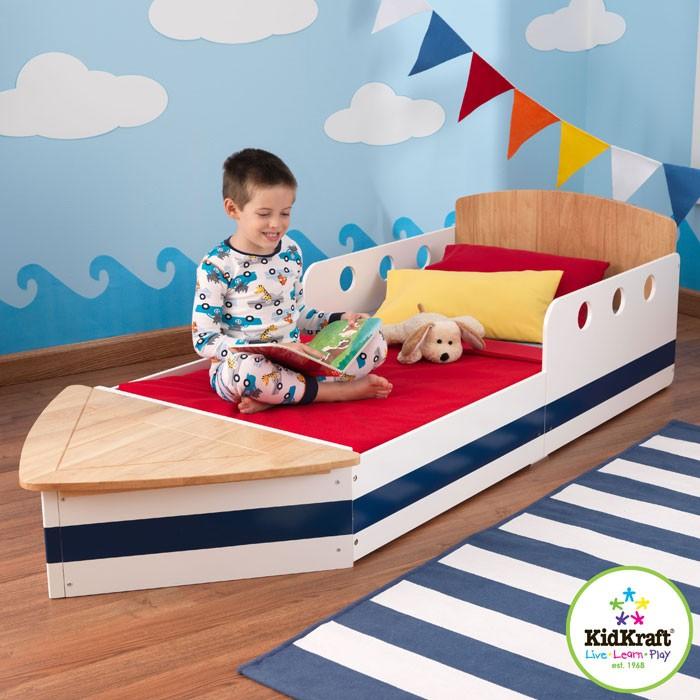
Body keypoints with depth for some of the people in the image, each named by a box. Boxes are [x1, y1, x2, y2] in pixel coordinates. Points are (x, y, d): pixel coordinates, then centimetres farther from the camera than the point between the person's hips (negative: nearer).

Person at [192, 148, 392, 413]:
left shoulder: (291, 251, 7)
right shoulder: (216, 266, -11)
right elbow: (204, 341, -14)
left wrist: (339, 320, 3)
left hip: (294, 362, 6)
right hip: (242, 365, -6)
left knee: (375, 341, -7)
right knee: (241, 369, -42)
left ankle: (274, 395, -23)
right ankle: (338, 390, -22)